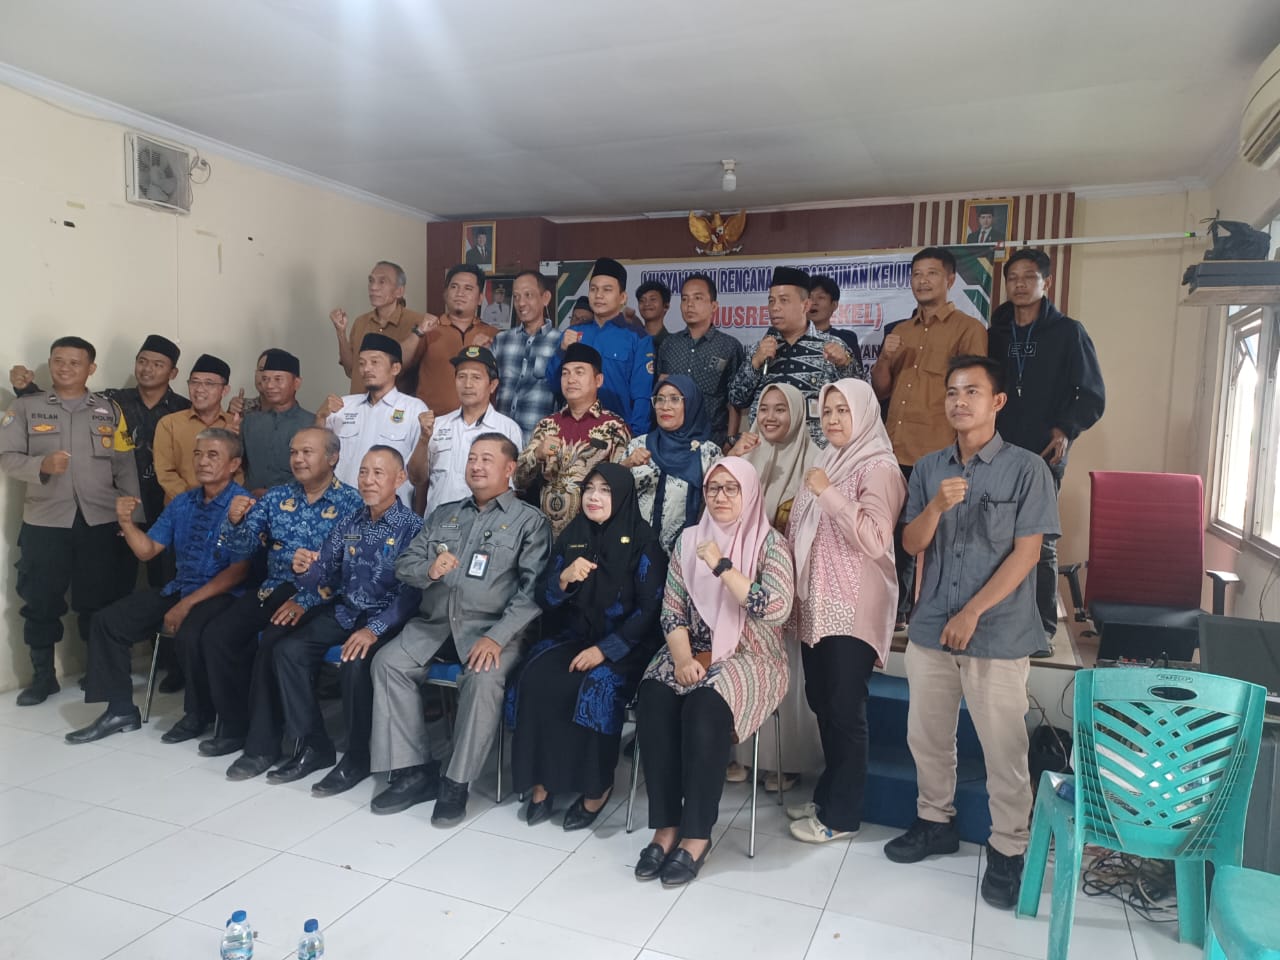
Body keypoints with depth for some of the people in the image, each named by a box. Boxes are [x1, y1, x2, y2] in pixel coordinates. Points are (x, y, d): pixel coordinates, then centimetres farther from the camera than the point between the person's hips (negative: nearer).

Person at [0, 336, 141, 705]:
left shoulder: (109, 409, 8)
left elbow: (125, 466, 6)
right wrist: (41, 465, -20)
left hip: (101, 521, 0)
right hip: (44, 521, 0)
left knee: (101, 601, 7)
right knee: (41, 601, 6)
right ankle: (42, 675, 21)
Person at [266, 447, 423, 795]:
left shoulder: (412, 527, -11)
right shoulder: (349, 523, 8)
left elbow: (411, 592, -20)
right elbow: (325, 573, 10)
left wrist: (375, 629, -29)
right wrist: (306, 570, -14)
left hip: (386, 619, -6)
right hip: (343, 611, 7)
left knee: (355, 663, -30)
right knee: (288, 649, -10)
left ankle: (358, 757, -8)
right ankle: (312, 745, 2)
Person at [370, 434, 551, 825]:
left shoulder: (529, 521, 4)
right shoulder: (443, 514, 20)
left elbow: (532, 589, -8)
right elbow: (404, 565, 14)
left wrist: (497, 637, -20)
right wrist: (428, 570, -10)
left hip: (491, 627, -4)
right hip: (434, 621, 5)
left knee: (484, 679, -32)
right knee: (388, 662, -19)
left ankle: (457, 782, -15)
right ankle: (413, 771, -11)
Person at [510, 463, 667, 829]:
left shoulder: (642, 541, -7)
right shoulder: (572, 535, 6)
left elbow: (650, 609, -11)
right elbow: (546, 600, 6)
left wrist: (604, 649, -19)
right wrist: (564, 577, -17)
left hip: (624, 645, -4)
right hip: (572, 636, 4)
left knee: (596, 688, -31)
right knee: (535, 681, -22)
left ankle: (596, 786, -9)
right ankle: (542, 779, -8)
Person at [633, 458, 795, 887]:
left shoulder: (770, 544, -4)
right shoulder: (690, 539, 8)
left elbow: (776, 609, -19)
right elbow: (671, 611, 5)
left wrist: (722, 567, -20)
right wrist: (683, 658, -12)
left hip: (749, 659, -4)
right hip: (694, 654, 4)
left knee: (704, 708, -32)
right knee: (653, 700, -26)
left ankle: (697, 834, -19)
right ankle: (666, 825, -17)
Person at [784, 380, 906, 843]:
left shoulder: (878, 468, -10)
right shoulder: (826, 464, 15)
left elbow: (875, 540, -22)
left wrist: (828, 493, -22)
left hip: (853, 609, -8)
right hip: (817, 605, 8)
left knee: (845, 710, 0)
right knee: (821, 703, 14)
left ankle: (842, 814, 12)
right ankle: (827, 795, 29)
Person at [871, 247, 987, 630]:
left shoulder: (968, 329, 0)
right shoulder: (901, 332, 18)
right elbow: (881, 390, 17)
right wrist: (885, 358, -2)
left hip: (938, 455, -5)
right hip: (897, 452, 5)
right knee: (897, 533, 9)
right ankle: (895, 611, 21)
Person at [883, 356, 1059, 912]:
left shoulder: (1026, 469, -6)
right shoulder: (928, 469, 7)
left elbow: (1026, 553, -10)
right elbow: (911, 545, 3)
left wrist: (972, 613, -14)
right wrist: (937, 506, -17)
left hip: (999, 635, -4)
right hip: (930, 628, 4)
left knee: (1003, 750, 5)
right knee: (927, 735, 15)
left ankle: (1008, 850, 23)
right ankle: (936, 822, 34)